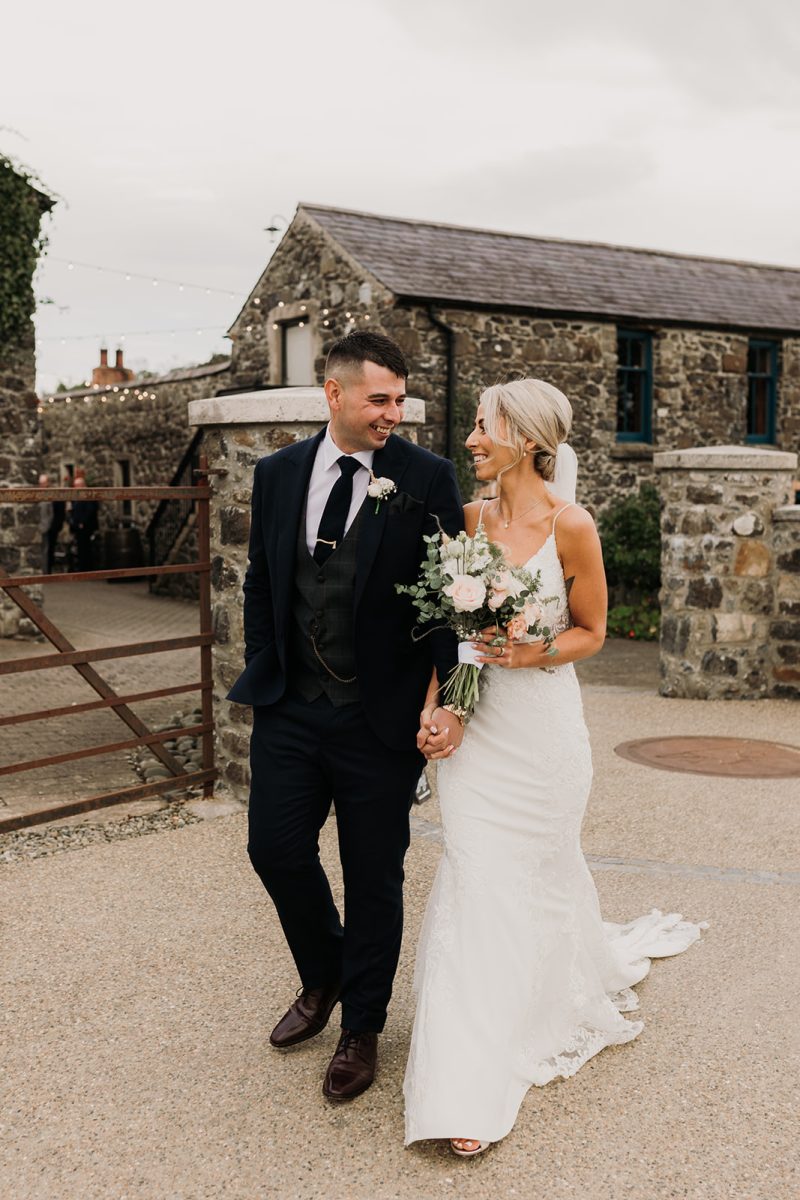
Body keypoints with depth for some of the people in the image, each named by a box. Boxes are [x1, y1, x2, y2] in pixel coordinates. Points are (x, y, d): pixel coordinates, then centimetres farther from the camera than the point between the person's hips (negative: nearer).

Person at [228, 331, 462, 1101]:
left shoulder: (427, 478, -7)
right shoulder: (277, 474, 4)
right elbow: (260, 582, 12)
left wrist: (441, 690, -17)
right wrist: (262, 674, 7)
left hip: (380, 719, -3)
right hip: (289, 710, 4)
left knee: (374, 877, 9)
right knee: (276, 850, 10)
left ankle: (361, 1027, 31)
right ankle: (322, 979, 40)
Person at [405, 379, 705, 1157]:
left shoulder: (571, 526, -9)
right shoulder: (468, 520, 2)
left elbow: (591, 631, 1)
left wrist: (535, 653, -17)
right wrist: (433, 706, -3)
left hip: (543, 726, -3)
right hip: (475, 725, 3)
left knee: (540, 874, 11)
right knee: (477, 882, 1)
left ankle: (570, 987, 41)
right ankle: (469, 1091, 14)